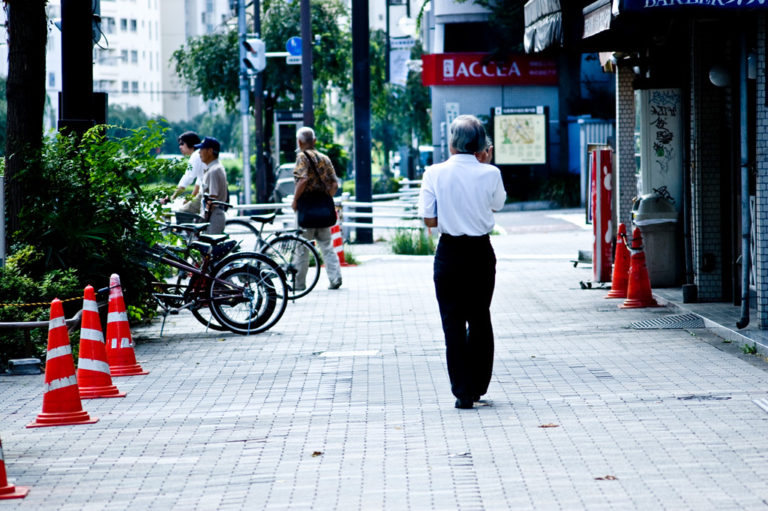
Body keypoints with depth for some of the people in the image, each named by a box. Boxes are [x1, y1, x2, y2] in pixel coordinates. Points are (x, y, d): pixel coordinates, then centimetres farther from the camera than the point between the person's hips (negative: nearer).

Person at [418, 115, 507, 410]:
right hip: (481, 252, 2)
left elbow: (429, 220, -9)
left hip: (449, 253, -1)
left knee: (453, 322, 3)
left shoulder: (435, 173, -10)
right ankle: (478, 386, 21)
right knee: (480, 319, 15)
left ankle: (463, 392, 0)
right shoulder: (490, 174, -7)